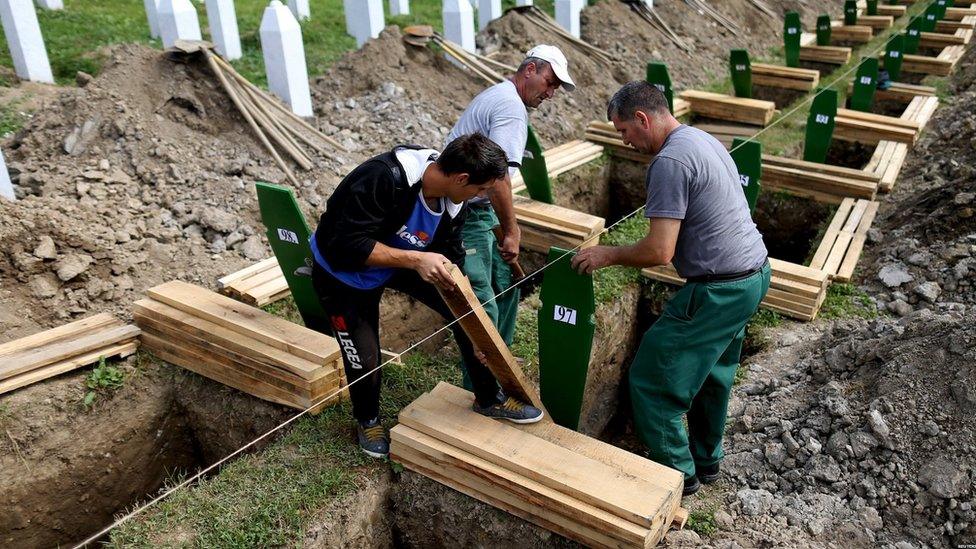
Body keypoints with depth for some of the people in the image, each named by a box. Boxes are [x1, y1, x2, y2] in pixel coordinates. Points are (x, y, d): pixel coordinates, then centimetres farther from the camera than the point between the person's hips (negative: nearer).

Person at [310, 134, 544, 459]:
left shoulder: (451, 203, -15)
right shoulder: (385, 177, -38)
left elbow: (451, 264, -5)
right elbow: (349, 244, -39)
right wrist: (416, 259, -45)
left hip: (401, 262, 6)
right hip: (342, 273, -5)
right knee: (365, 360, -4)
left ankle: (489, 400, 16)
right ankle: (367, 420, 32)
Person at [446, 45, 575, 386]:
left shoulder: (497, 96, 18)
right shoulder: (512, 108, -16)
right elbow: (497, 176, -27)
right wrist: (511, 232, -18)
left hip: (479, 213, 11)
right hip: (467, 215, -11)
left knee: (506, 289, 17)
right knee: (483, 308, -8)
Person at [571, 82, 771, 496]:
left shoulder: (669, 161, -21)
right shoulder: (703, 139, 11)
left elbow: (659, 251, -24)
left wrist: (607, 255, -9)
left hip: (720, 290, -10)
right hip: (755, 274, 11)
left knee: (651, 380, 3)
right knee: (712, 372, 24)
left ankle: (677, 473, 17)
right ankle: (705, 459, 40)